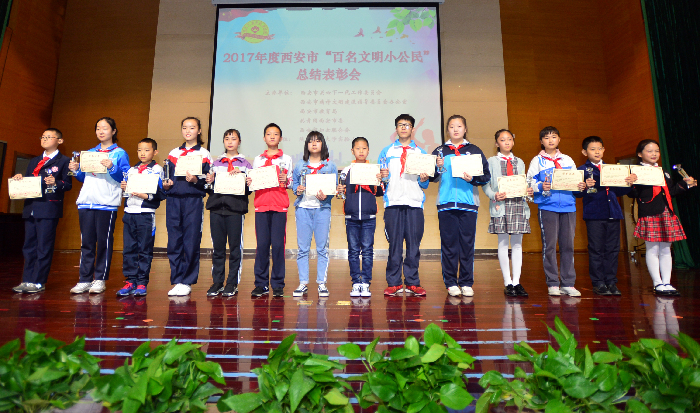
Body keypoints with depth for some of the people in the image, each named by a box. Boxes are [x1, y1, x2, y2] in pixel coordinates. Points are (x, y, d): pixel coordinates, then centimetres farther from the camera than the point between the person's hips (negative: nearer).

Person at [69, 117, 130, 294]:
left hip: (107, 203, -5)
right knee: (86, 242, 6)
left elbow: (125, 178, -5)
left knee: (104, 241, -1)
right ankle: (84, 280, 12)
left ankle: (100, 279, 7)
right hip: (86, 202, 5)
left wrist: (112, 168, -20)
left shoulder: (120, 153, 5)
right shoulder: (89, 153, 20)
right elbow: (84, 178, 22)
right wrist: (76, 170, 3)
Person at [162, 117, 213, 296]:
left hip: (193, 201, -3)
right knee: (174, 242, 4)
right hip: (173, 200, 4)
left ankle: (187, 282, 7)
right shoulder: (173, 153, 17)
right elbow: (167, 176, 20)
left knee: (191, 242, -3)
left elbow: (208, 182, 1)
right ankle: (176, 281, 14)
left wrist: (195, 180, -17)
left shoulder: (204, 154, 6)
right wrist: (165, 184, 0)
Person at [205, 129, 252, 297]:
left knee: (235, 247, 0)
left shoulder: (245, 164, 9)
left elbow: (249, 189, 1)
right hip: (217, 207, 3)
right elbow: (210, 188, 17)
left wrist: (241, 176, -14)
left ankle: (232, 284, 9)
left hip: (236, 208, -2)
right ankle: (217, 282, 15)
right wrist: (209, 182, -4)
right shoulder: (216, 163, 17)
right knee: (218, 247, 5)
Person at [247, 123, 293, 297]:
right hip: (261, 204, 2)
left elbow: (290, 182, 10)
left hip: (280, 205, -1)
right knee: (261, 244, -1)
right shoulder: (257, 159, 17)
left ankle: (277, 284, 4)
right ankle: (261, 284, 8)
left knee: (278, 244, -5)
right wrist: (249, 182, -2)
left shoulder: (286, 159, 12)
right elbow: (253, 182, 19)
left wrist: (285, 181, -10)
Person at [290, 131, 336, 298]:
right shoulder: (299, 165, 14)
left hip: (322, 208, -1)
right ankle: (303, 283, 11)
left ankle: (322, 283, 9)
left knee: (322, 247, 0)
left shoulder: (330, 166, 8)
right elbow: (293, 182, 15)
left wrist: (325, 196, -14)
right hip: (303, 208, 1)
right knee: (302, 247, 2)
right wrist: (297, 190, -7)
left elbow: (334, 188, 5)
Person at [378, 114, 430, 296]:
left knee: (414, 243, -1)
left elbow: (424, 184, 14)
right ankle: (394, 283, 7)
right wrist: (382, 177, -9)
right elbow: (381, 177, 12)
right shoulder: (387, 151, 15)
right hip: (393, 202, 0)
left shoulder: (421, 153, 17)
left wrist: (424, 180, -7)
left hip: (414, 203, 1)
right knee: (394, 243, -1)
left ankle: (412, 283, 9)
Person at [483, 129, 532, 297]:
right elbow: (485, 184, 1)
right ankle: (508, 282, 5)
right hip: (500, 205, -3)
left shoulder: (519, 162, 19)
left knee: (517, 243, 2)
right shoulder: (491, 161, 8)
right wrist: (494, 195, -17)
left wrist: (529, 191, -5)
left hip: (518, 204, 3)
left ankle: (516, 282, 7)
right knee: (503, 243, -1)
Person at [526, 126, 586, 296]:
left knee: (568, 244, 4)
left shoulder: (568, 160, 17)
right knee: (549, 245, -3)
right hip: (547, 206, -3)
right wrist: (541, 187, -19)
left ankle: (568, 283, 11)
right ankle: (552, 283, 6)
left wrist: (581, 186, -3)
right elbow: (529, 182, -2)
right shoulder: (537, 161, 6)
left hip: (568, 206, 3)